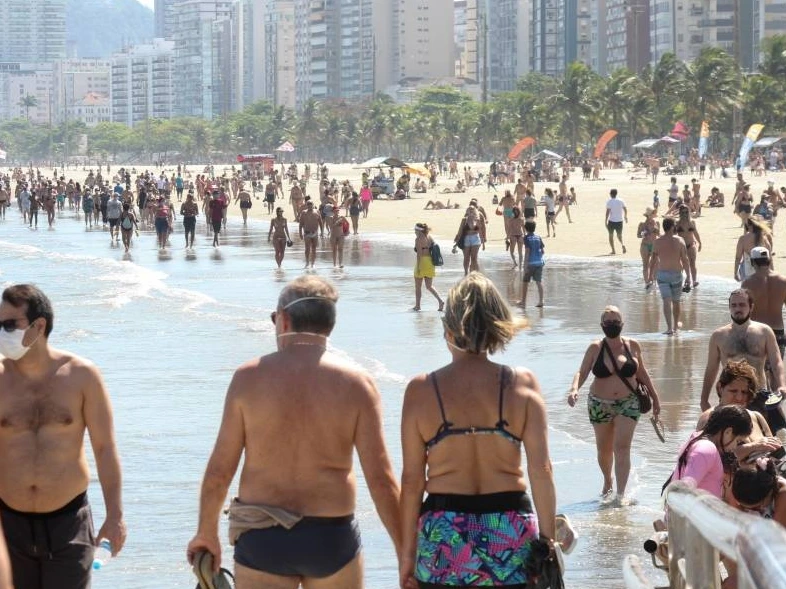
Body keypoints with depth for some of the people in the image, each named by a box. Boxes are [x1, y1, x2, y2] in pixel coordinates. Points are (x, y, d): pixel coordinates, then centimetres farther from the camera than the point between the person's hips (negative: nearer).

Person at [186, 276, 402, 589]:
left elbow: (219, 470, -2)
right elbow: (381, 479, -8)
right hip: (331, 538, 1)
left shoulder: (249, 377, -4)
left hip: (262, 539, 0)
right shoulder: (357, 384, -4)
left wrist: (206, 533, 13)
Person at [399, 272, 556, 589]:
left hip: (443, 533, 0)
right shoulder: (522, 383, -3)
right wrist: (547, 538, 3)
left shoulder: (421, 390, -3)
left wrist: (407, 550, 7)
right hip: (511, 532, 0)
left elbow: (412, 478, -1)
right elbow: (541, 470, -5)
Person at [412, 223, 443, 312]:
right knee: (429, 286, 8)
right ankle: (440, 300, -11)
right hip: (430, 262, 7)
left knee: (418, 286, 8)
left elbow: (419, 253, -17)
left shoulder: (418, 239, -10)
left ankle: (417, 305, 14)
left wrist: (418, 267, -17)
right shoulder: (430, 238, 11)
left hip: (422, 261, -7)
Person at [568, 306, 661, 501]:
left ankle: (620, 495, -16)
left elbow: (642, 373, 13)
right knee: (604, 449, 13)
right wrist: (574, 389, -27)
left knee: (622, 448, -14)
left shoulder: (632, 346, 1)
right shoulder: (595, 348, -2)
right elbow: (582, 372, -7)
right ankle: (608, 481, 42)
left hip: (628, 404, -1)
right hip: (600, 405, 1)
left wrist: (654, 397, 17)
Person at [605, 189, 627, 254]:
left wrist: (606, 221, -11)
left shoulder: (609, 202, -10)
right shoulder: (621, 201, 2)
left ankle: (613, 250, 6)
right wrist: (625, 217, 26)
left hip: (611, 221, -3)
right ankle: (622, 245, -13)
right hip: (619, 221, 3)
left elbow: (608, 212, -15)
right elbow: (625, 209, 9)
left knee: (611, 235, 12)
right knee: (619, 235, 17)